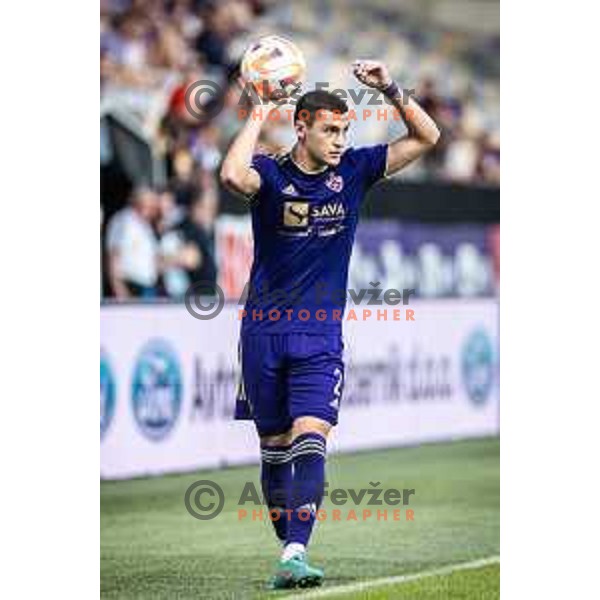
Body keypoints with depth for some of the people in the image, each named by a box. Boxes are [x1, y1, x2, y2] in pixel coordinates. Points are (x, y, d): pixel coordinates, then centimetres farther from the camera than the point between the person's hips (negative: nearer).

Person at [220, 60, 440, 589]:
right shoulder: (271, 174, -5)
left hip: (321, 334, 1)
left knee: (310, 442, -16)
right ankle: (287, 550, 20)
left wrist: (390, 89, -9)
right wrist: (260, 115, -21)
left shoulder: (353, 170, 3)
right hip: (265, 331, 0)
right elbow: (234, 175, -30)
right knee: (274, 448, 8)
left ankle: (294, 556, -24)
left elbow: (427, 137, 4)